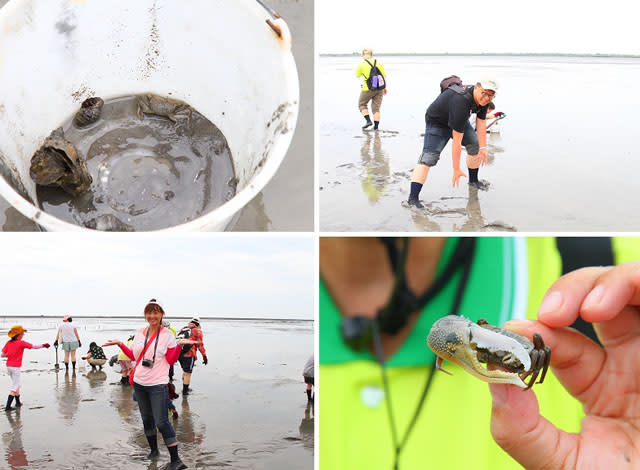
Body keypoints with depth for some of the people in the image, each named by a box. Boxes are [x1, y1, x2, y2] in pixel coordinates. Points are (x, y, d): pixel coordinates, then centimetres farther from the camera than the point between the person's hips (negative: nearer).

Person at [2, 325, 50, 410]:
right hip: (16, 367, -6)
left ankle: (18, 402, 32)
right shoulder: (21, 343, -12)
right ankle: (8, 406, -5)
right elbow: (34, 346, -7)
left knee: (17, 384, 22)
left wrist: (10, 354, 11)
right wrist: (43, 345, 5)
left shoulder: (8, 343, 4)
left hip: (8, 366, 6)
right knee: (14, 387, 0)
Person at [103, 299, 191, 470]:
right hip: (139, 383, 6)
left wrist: (179, 345, -22)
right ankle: (154, 451, 34)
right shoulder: (140, 333, 7)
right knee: (147, 419, 17)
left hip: (157, 385, -6)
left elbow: (171, 360, -8)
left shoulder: (167, 334, -7)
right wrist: (120, 344, 10)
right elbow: (134, 356, 16)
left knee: (161, 422, -9)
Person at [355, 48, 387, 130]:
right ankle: (376, 126, 6)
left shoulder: (361, 65, -5)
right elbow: (384, 76, 7)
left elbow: (357, 75, 10)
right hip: (379, 88, 4)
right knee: (376, 108, 10)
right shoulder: (378, 63, 6)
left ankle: (368, 120, -2)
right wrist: (385, 88, 16)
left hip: (368, 89, -4)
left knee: (362, 104, 15)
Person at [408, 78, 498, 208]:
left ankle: (473, 180, 28)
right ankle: (413, 197, -29)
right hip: (437, 123, -8)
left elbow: (481, 123, -5)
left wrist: (483, 148, -11)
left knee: (475, 144, 4)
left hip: (460, 120, 9)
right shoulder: (461, 101, -41)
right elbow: (456, 141, -39)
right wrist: (456, 170, -36)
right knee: (429, 156, -21)